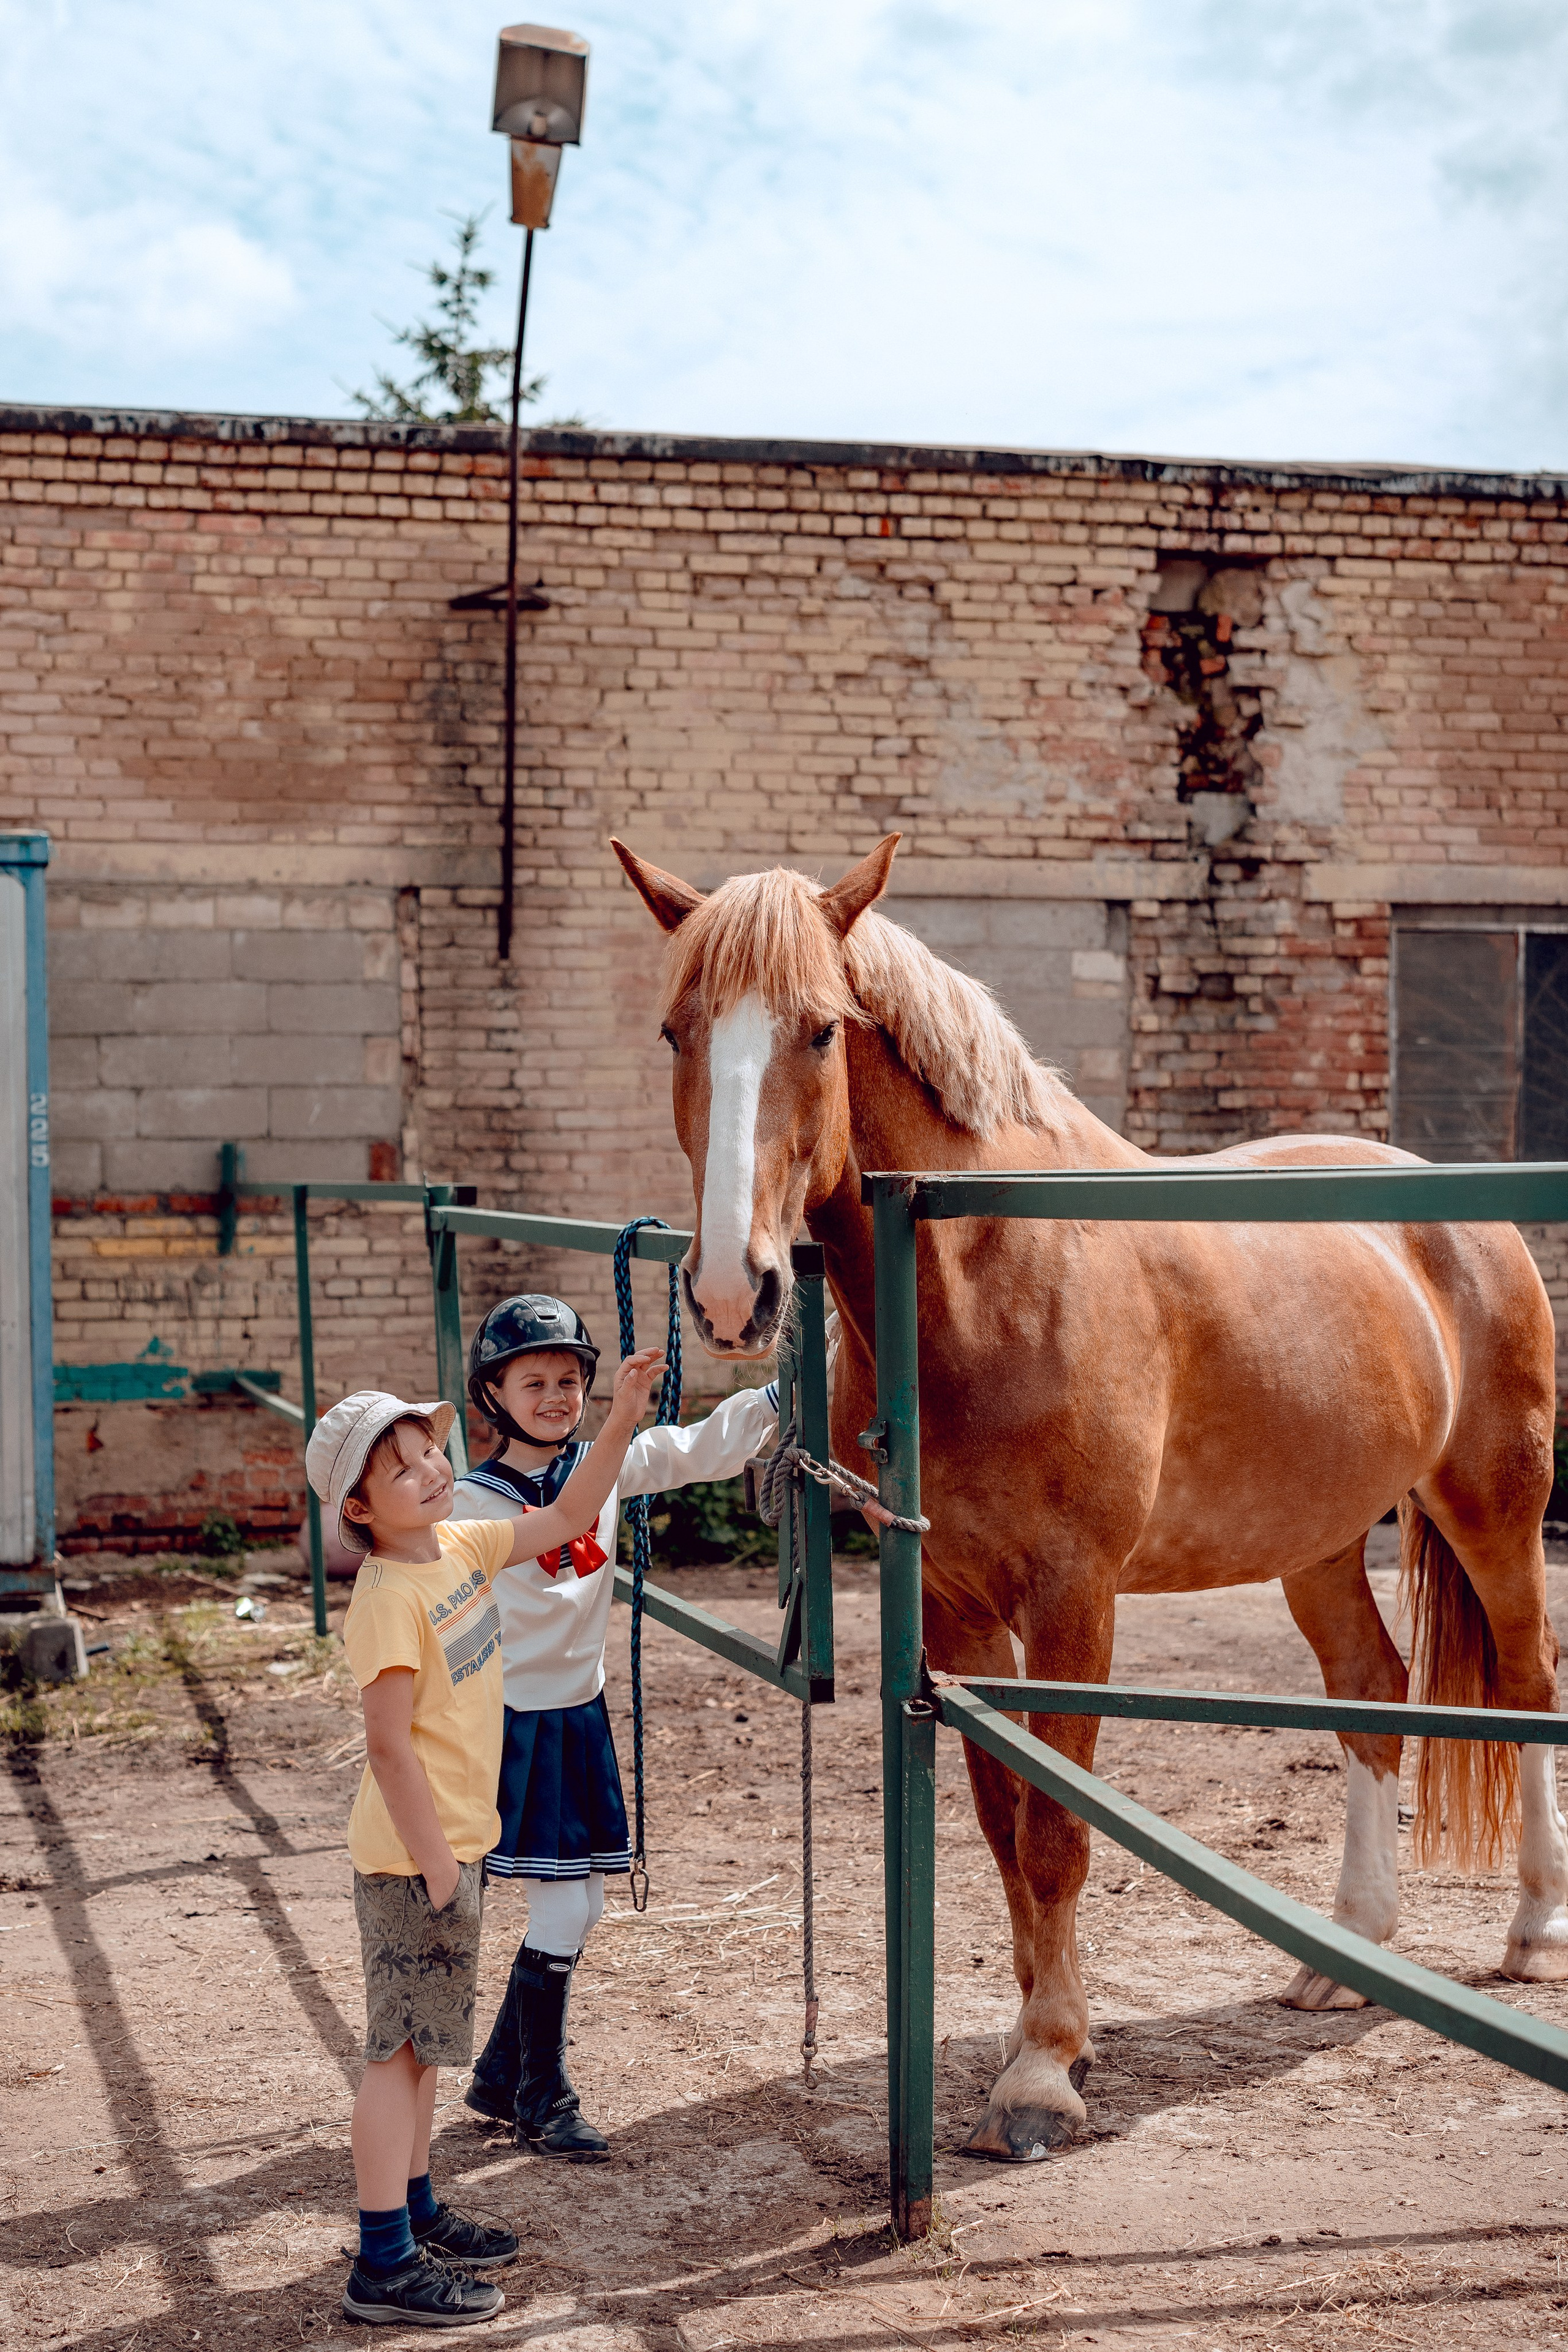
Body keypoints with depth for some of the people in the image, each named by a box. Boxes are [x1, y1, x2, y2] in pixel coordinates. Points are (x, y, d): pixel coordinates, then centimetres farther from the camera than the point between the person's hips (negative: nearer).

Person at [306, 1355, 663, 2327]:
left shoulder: (462, 1547, 4)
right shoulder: (390, 1598, -21)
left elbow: (569, 1517, 15)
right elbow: (389, 1746, -23)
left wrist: (623, 1417, 5)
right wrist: (435, 1869, -22)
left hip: (455, 1842, 9)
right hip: (413, 1854, -9)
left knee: (423, 2039, 18)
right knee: (402, 2047, -3)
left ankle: (416, 2212, 32)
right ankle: (384, 2267, 3)